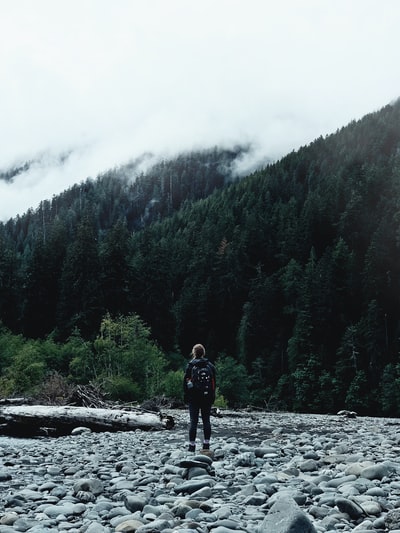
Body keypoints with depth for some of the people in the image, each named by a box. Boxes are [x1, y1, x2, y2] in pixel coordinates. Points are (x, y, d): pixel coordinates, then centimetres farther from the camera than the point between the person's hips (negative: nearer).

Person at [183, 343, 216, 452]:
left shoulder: (190, 366, -5)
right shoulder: (210, 366, 4)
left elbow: (186, 381, -3)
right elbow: (214, 383, 7)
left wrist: (186, 396, 5)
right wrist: (212, 397, 12)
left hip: (193, 397, -2)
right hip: (207, 397, 2)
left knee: (193, 421, 0)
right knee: (206, 421, 8)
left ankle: (192, 445, 1)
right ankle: (206, 444, 8)